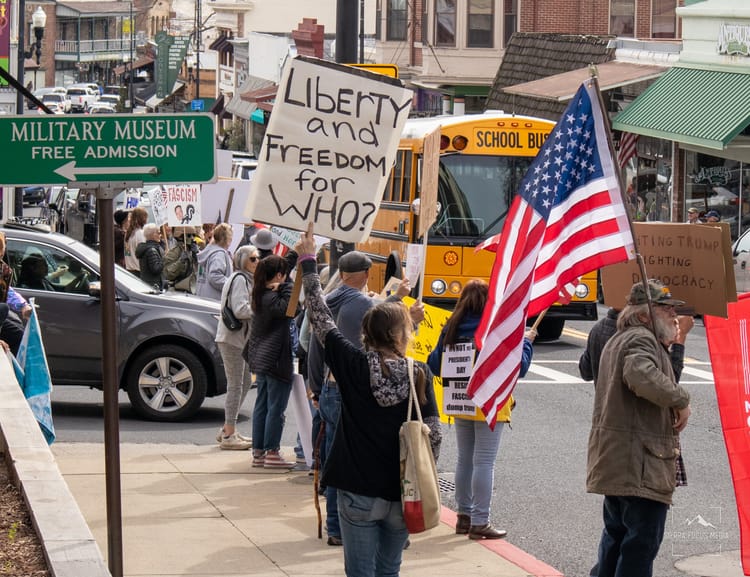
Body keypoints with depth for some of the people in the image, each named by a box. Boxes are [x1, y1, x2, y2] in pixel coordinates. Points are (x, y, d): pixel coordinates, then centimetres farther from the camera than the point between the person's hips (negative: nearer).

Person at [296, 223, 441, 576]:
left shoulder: (354, 365, -8)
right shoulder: (420, 375, -7)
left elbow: (320, 318, 0)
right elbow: (434, 435, -6)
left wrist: (308, 262, 9)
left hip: (359, 494, -1)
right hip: (402, 497, 1)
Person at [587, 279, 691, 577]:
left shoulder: (618, 340, 20)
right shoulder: (641, 340, -15)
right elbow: (642, 375, -34)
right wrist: (680, 399, -22)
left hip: (614, 461, 11)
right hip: (641, 464, -11)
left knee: (617, 531, 22)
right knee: (643, 539, -7)